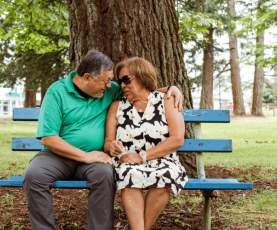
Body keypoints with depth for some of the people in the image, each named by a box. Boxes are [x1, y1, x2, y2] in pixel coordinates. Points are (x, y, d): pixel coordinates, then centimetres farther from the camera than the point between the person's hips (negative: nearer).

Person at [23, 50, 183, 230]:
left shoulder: (109, 90, 5)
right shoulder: (57, 91, -7)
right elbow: (48, 138, -13)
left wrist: (169, 89, 2)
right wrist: (85, 156, -18)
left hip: (92, 157, 2)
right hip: (58, 155, -1)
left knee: (104, 174, -32)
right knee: (34, 174, -31)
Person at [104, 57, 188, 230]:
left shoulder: (166, 101, 4)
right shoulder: (117, 106, 10)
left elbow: (177, 139, -7)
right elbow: (108, 142, 7)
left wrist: (142, 156, -14)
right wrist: (111, 146, -18)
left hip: (162, 162, -1)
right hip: (128, 163, 1)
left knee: (166, 175, -34)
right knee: (129, 174, -34)